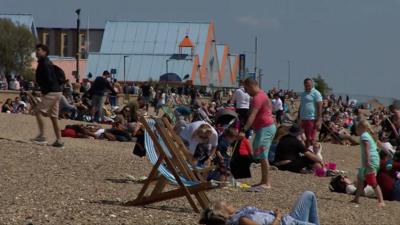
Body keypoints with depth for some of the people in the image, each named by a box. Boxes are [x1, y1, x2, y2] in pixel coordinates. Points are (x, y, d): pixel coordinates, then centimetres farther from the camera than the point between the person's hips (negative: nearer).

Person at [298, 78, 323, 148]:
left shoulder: (316, 93, -6)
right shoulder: (303, 94, 18)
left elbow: (320, 107, -11)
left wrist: (318, 121, -17)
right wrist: (298, 119, 18)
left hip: (312, 119, -8)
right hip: (303, 119, 8)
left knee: (311, 139, -7)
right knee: (305, 138, 10)